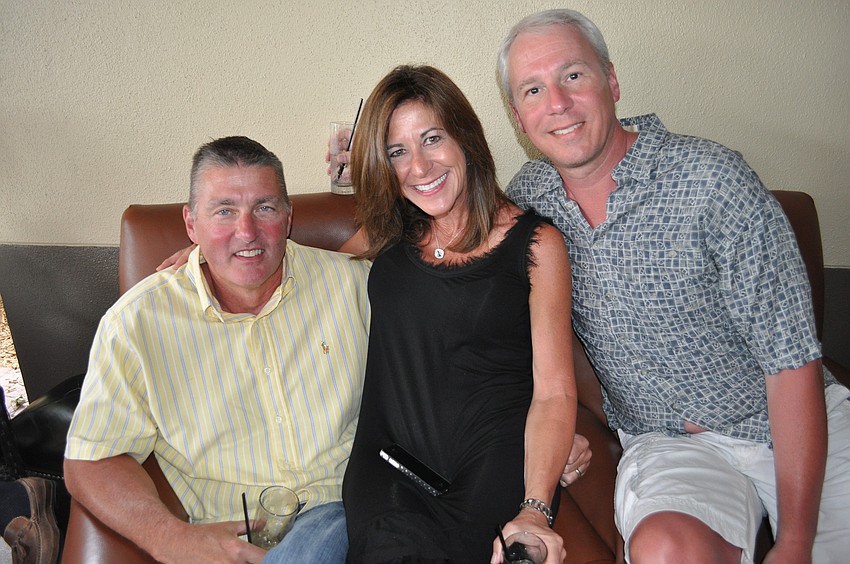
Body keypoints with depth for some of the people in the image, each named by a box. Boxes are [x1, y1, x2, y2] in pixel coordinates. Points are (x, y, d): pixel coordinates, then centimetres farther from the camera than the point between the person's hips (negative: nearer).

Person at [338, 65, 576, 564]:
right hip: (391, 461, 2)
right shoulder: (386, 237, 13)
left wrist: (535, 508, -18)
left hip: (496, 463, -2)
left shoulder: (536, 243, 2)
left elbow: (554, 393, -3)